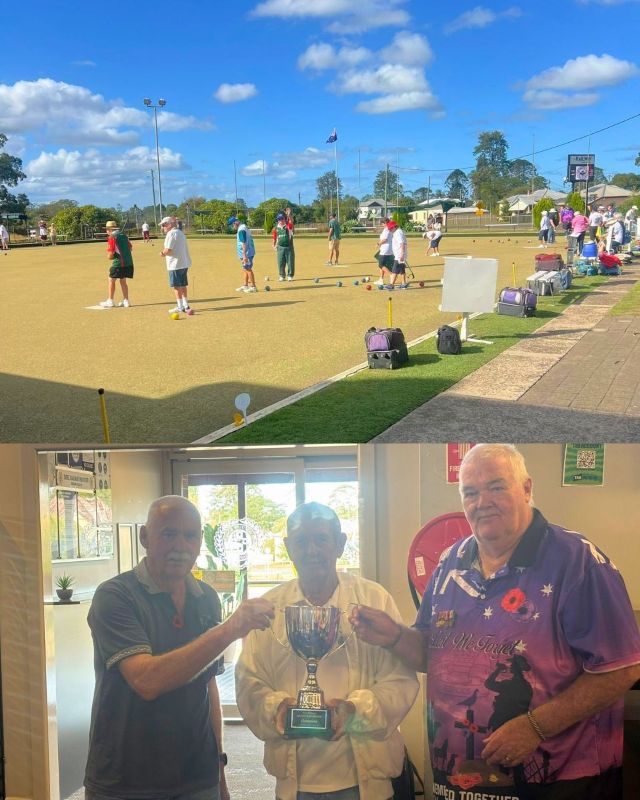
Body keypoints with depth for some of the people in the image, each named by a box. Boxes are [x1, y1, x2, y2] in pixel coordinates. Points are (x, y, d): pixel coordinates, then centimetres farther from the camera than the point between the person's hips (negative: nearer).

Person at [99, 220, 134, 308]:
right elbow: (130, 247, 19)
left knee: (111, 280, 6)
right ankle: (126, 301, 13)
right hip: (129, 262, 7)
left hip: (118, 262, -7)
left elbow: (110, 254, -13)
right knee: (123, 281, 16)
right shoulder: (124, 235, 13)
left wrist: (109, 256, 8)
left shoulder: (112, 237, -8)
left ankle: (110, 301, 9)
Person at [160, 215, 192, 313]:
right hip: (184, 264, 9)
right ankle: (185, 305, 20)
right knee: (183, 285, 15)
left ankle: (180, 307, 2)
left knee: (177, 286, -1)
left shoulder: (171, 234, -15)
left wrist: (163, 252, -1)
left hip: (175, 264, -9)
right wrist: (165, 252, 11)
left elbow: (168, 250, -21)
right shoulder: (180, 232, 15)